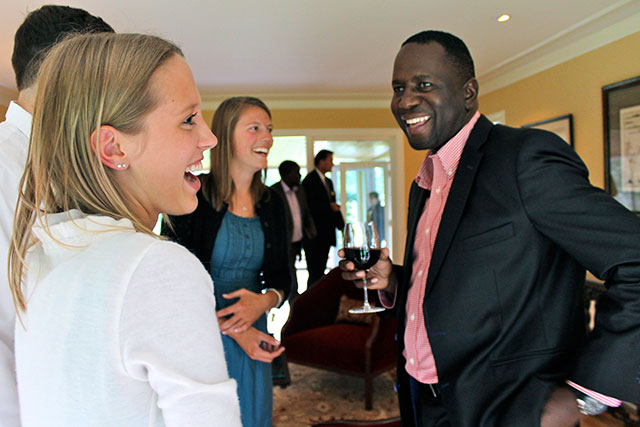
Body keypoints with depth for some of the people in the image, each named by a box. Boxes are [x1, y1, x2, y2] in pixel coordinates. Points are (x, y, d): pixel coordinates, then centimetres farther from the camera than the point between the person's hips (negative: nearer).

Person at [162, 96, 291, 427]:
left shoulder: (271, 204, 4)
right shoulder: (193, 195, -11)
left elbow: (282, 275, 9)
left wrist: (265, 300, -13)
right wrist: (230, 329, -14)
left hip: (252, 336, 5)